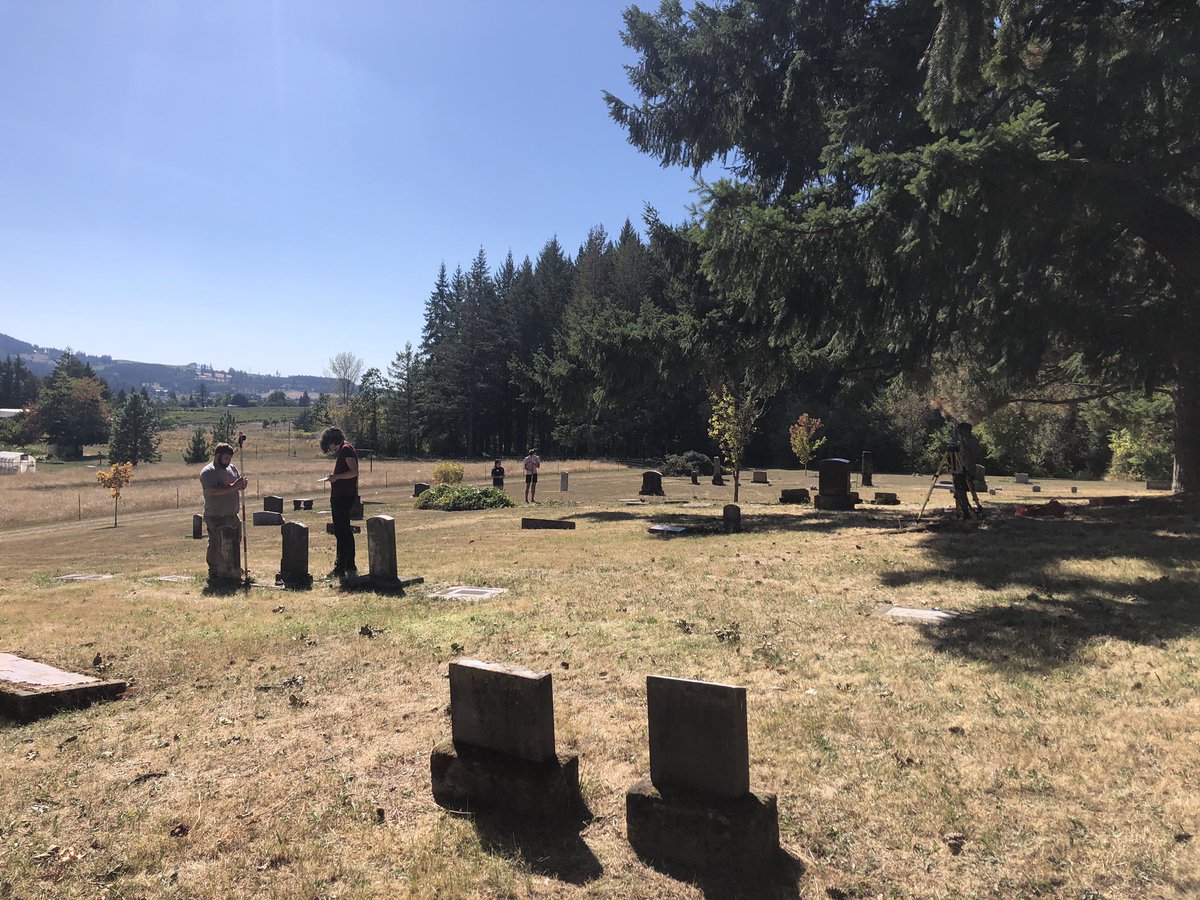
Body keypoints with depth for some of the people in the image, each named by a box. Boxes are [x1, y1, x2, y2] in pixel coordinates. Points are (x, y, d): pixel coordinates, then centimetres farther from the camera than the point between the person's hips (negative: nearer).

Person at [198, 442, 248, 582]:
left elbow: (241, 487, 13)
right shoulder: (208, 472, -12)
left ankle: (234, 572, 27)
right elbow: (213, 491, -26)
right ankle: (214, 574, 9)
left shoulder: (232, 468, 11)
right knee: (216, 546, 0)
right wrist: (233, 487, -29)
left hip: (232, 516, 7)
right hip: (216, 518, -7)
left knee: (235, 544, 14)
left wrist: (242, 483, -11)